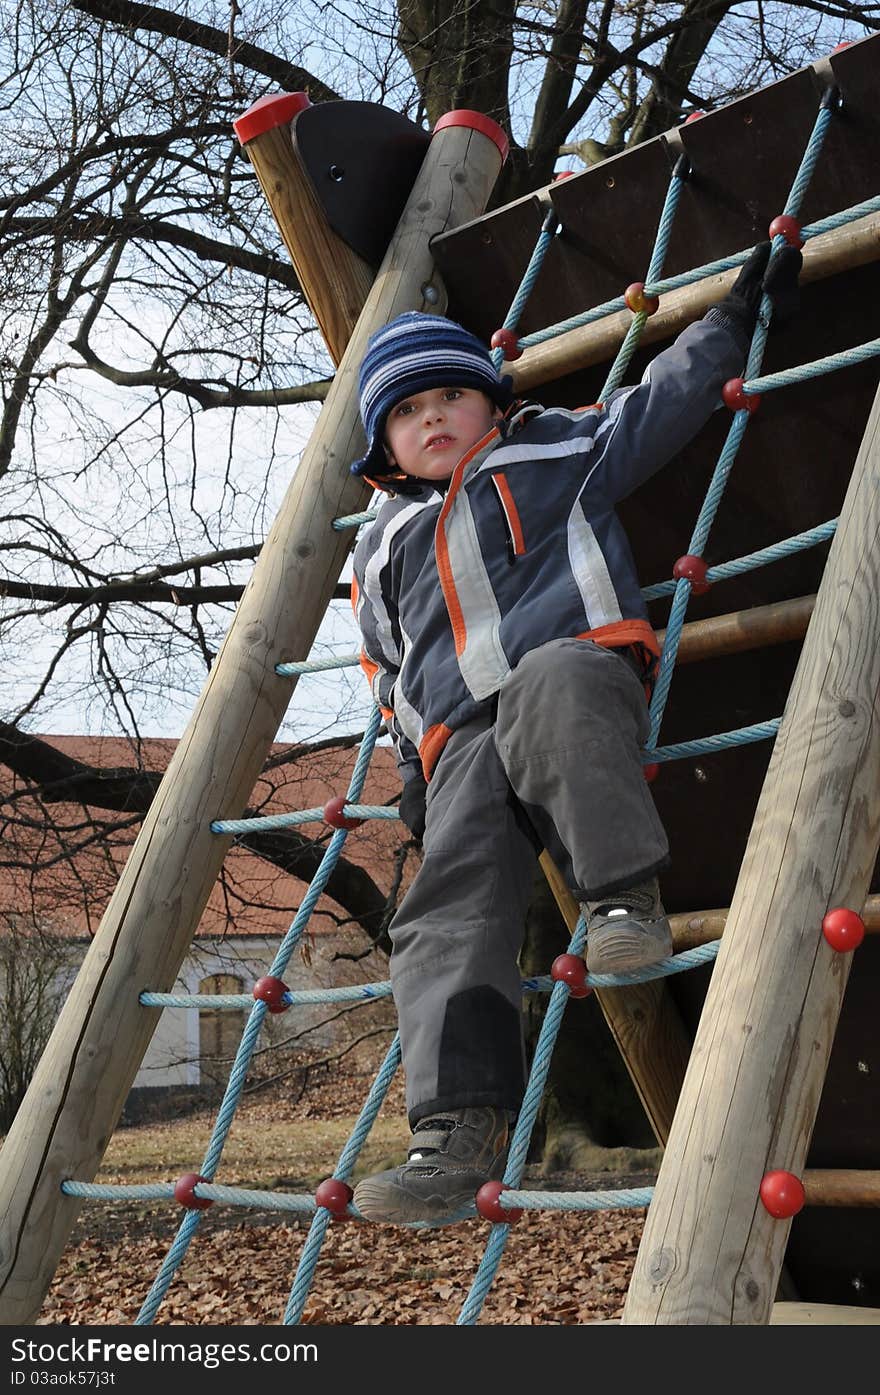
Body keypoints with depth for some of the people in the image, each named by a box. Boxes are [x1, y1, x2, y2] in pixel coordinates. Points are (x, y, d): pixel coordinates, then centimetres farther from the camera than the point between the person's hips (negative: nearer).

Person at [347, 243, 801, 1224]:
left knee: (543, 685, -42)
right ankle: (459, 1127, -28)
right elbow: (391, 676, 32)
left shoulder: (558, 452, 22)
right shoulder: (384, 549, 30)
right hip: (463, 744, 3)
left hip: (581, 674, -3)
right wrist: (413, 775, 22)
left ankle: (624, 897, -38)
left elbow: (664, 398, 23)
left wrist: (738, 314, 19)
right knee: (448, 909, -19)